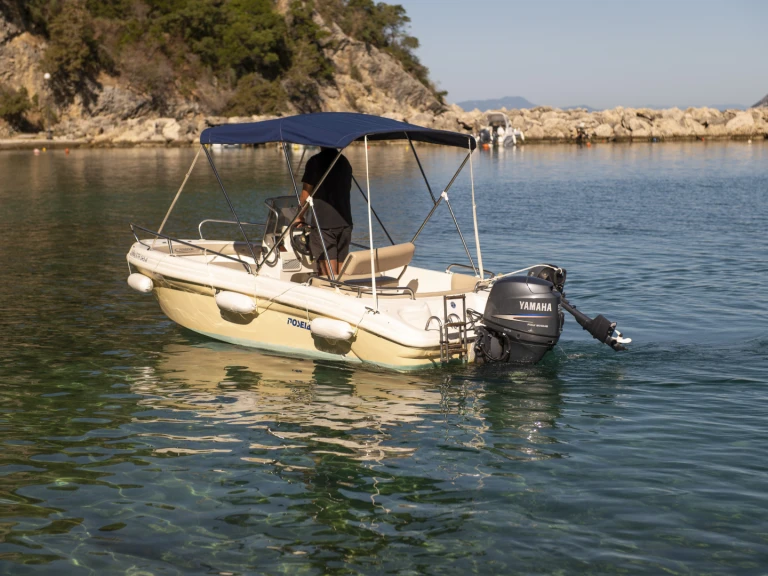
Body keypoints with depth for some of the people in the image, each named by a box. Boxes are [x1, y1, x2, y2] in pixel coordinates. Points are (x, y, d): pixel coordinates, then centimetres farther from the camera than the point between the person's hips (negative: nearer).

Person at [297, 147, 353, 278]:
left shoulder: (315, 161, -6)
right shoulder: (345, 162, 13)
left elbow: (306, 194, -6)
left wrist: (301, 215, 8)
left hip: (323, 223, -6)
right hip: (345, 222, 6)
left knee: (329, 274, -9)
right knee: (341, 273, 11)